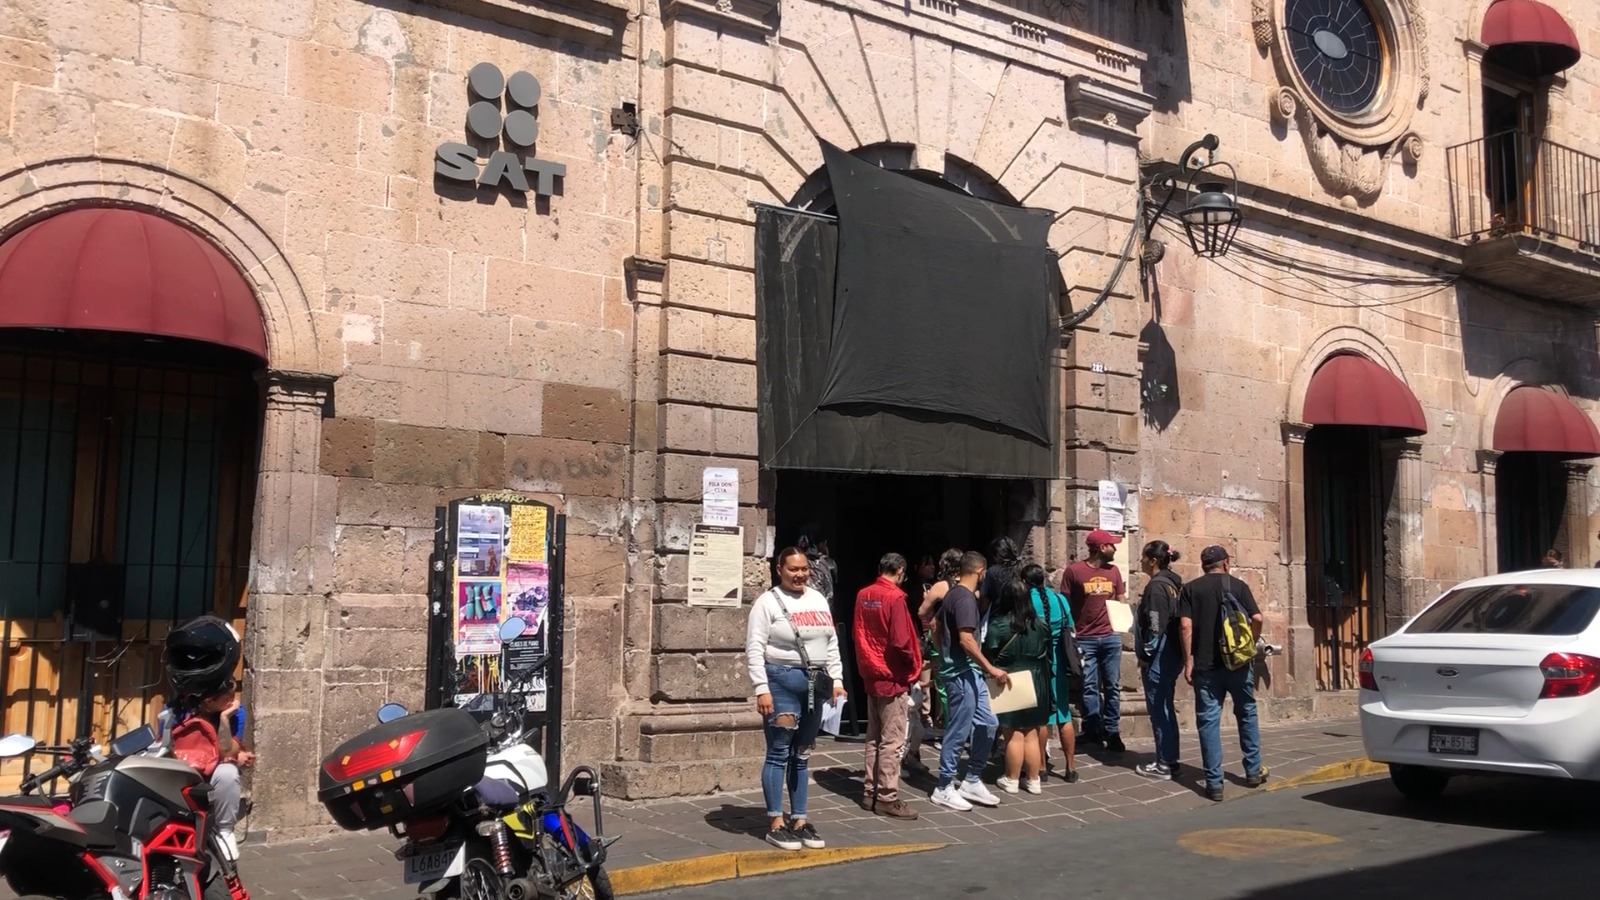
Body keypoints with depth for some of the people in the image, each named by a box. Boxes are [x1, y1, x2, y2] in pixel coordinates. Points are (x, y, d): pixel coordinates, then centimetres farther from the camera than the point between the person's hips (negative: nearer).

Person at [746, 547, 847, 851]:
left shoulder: (818, 600, 13)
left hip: (815, 683, 6)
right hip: (782, 682, -6)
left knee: (802, 755, 12)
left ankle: (799, 820, 19)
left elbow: (831, 643, 17)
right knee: (779, 754, -2)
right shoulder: (768, 602, -6)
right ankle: (776, 825, 4)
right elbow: (754, 648, -10)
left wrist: (837, 680, 10)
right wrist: (762, 689, -16)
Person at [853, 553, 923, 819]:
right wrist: (913, 665, -5)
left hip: (871, 675, 8)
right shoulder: (895, 598, -17)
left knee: (874, 738, 14)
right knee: (892, 741, -1)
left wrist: (866, 666, 15)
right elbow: (901, 642, -21)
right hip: (893, 677, -7)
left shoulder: (863, 595, 4)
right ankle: (887, 798, 1)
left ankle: (870, 793, 19)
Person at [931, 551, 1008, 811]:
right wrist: (991, 668, -24)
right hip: (962, 673, -10)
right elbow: (966, 640, -25)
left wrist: (944, 655, 30)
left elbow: (938, 628, 22)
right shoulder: (965, 598, -17)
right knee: (958, 732, -2)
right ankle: (944, 788, 8)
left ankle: (972, 782, 19)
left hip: (969, 673, 10)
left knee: (988, 723, 12)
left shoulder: (953, 593, 13)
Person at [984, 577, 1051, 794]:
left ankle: (1011, 780, 11)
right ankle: (1033, 780, 17)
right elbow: (1047, 655, 10)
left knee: (1013, 735, 3)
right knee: (1032, 735, 11)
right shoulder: (1040, 625, 0)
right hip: (1035, 684, 4)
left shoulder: (998, 625, -14)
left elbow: (988, 657, -9)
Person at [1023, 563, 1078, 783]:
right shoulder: (1061, 599, 3)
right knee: (1064, 715, 9)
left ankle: (1042, 766, 11)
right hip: (1060, 663, 4)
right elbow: (1070, 631, 10)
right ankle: (1071, 768, 13)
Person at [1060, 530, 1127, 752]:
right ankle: (1093, 729, 11)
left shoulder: (1114, 571, 9)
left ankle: (1111, 731, 13)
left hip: (1111, 637, 4)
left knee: (1112, 686, 6)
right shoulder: (1074, 571, -4)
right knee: (1089, 687, 1)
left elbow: (1120, 601, 18)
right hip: (1084, 638, -4)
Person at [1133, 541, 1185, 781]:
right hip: (1173, 653, 10)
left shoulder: (1156, 586, -15)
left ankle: (1164, 765, 2)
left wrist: (1145, 656, -13)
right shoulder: (1174, 584, 12)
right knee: (1166, 708, 15)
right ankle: (1169, 759, 20)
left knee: (1158, 709, -3)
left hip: (1159, 655, -10)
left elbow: (1154, 626, -20)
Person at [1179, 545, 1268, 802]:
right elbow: (1257, 618, -5)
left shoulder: (1190, 589, 3)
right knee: (1247, 714, 19)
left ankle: (1214, 783, -2)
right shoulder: (1238, 585, 4)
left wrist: (1188, 660, -3)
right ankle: (1253, 771, 26)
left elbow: (1186, 625, -7)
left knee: (1208, 720, 1)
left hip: (1206, 664, -1)